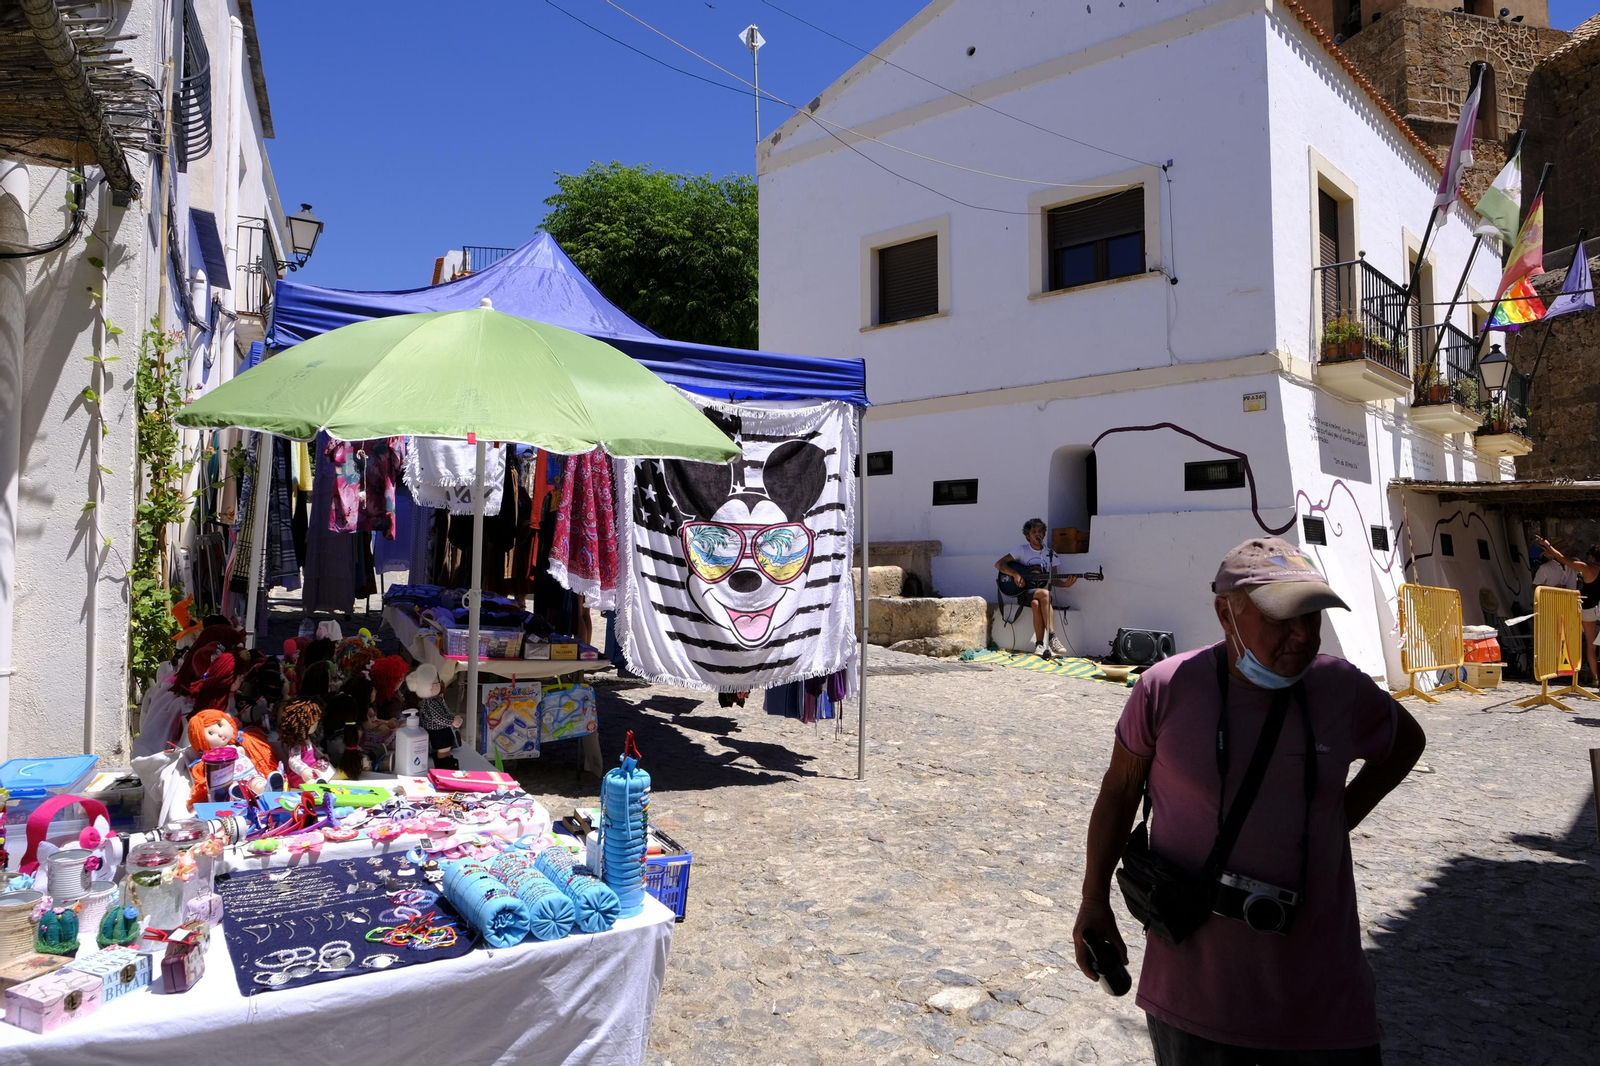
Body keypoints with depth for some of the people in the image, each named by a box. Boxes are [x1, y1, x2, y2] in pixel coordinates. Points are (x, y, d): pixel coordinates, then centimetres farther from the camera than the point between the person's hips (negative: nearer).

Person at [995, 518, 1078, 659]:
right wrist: (1015, 574, -16)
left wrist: (1066, 583, -12)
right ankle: (1051, 637, -38)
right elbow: (998, 564, -3)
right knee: (1044, 593, -36)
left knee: (1036, 604, -37)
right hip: (1024, 593, -2)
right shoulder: (1022, 550, 2)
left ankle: (1040, 645, -35)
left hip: (1040, 595, 2)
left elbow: (1053, 580, 9)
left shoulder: (1050, 554, 11)